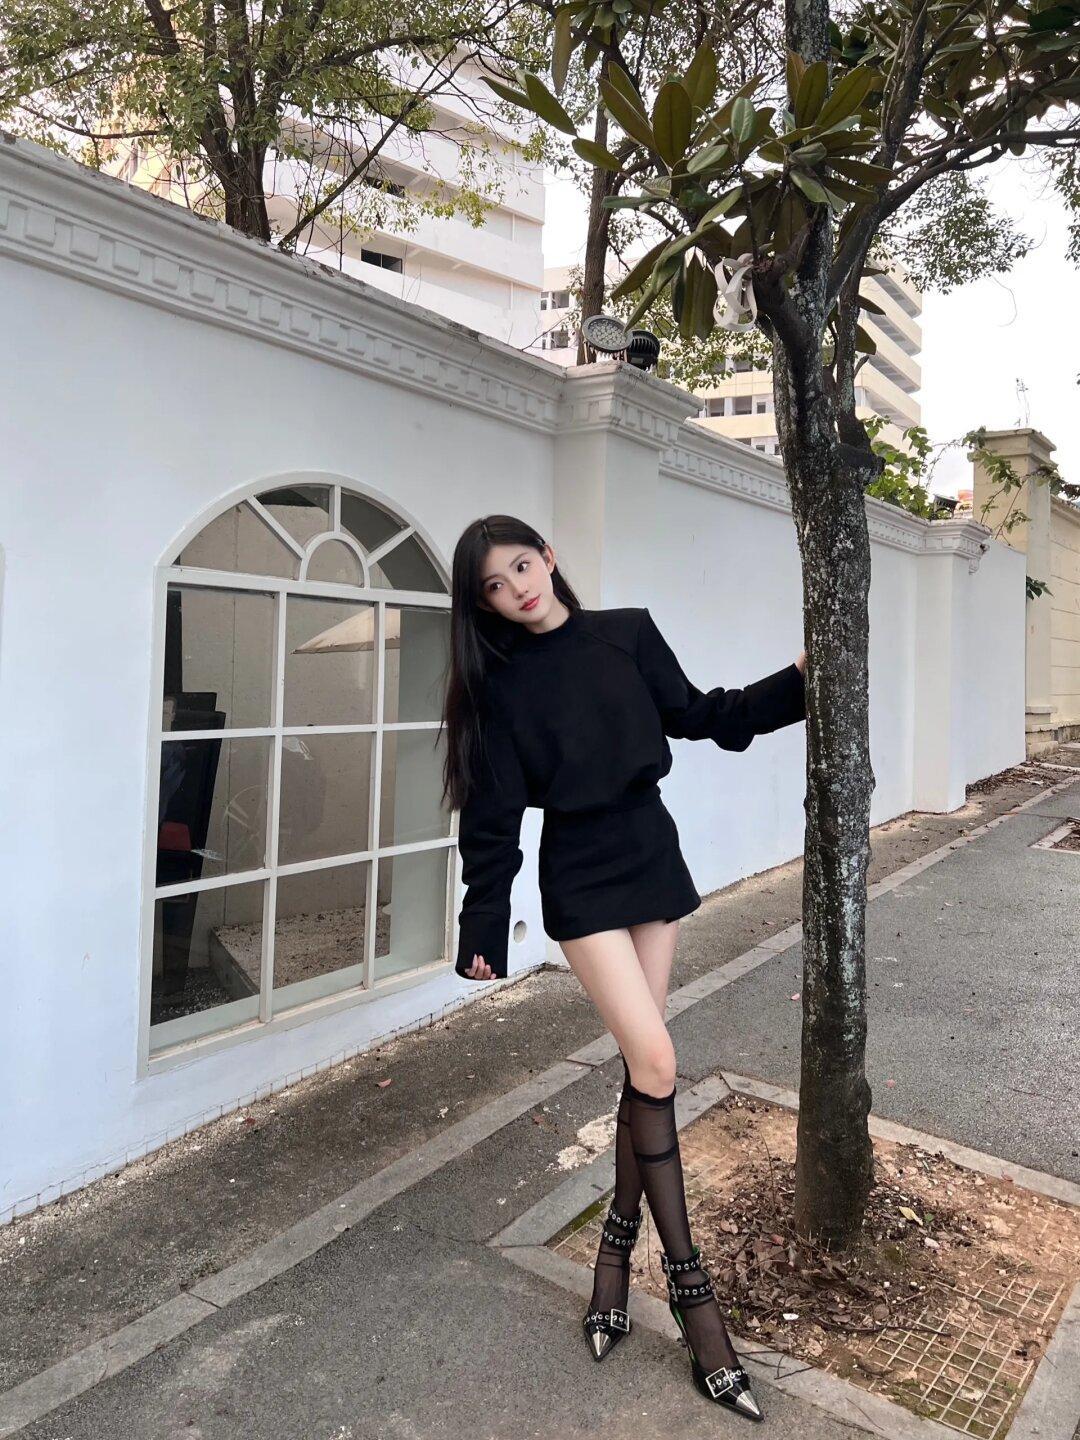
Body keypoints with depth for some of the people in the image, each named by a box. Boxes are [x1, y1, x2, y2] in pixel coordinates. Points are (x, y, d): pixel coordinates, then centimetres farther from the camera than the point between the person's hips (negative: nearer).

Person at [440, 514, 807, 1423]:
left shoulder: (628, 632, 1)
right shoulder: (499, 684, -7)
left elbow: (700, 717, 9)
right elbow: (492, 822, -7)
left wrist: (797, 683, 0)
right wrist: (483, 935, -7)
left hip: (653, 854, 4)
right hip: (580, 876, -4)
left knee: (643, 1066, 8)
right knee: (655, 1063, -10)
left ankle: (618, 1245, 27)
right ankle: (692, 1291, 5)